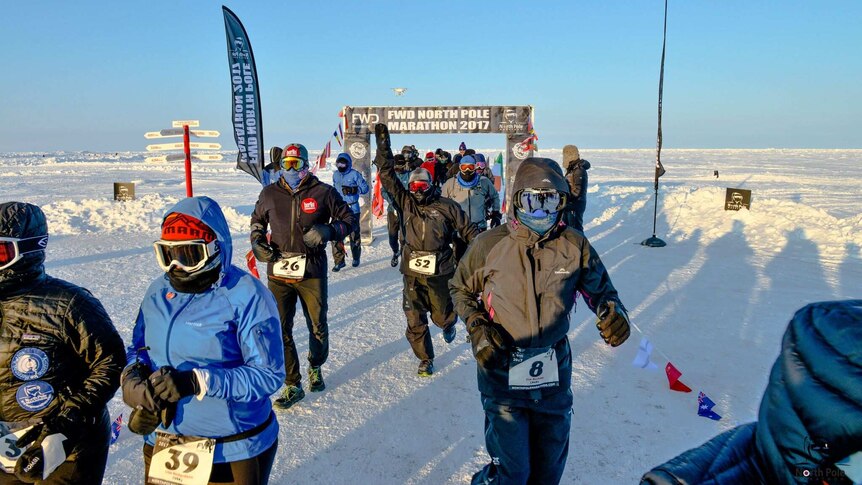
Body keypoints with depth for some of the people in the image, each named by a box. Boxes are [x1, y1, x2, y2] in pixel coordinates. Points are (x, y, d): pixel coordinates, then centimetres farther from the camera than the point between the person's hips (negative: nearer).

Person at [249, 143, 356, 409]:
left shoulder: (324, 193, -4)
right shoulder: (270, 194, 5)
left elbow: (349, 218, 3)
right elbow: (257, 219, 23)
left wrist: (329, 231, -15)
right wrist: (257, 240, 4)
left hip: (312, 273, -2)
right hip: (278, 274, 2)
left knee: (318, 327, 11)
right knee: (280, 330, 1)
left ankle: (316, 367, 40)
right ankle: (292, 385, 15)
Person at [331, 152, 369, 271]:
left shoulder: (355, 174, -7)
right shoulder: (335, 175, 9)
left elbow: (365, 188, -7)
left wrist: (353, 190, -21)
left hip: (352, 208, -3)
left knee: (354, 234, 9)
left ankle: (356, 258, 29)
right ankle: (339, 260, 2)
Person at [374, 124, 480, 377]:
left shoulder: (446, 206, -2)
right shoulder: (406, 202, 3)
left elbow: (468, 229, 3)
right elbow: (387, 174, 2)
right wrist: (383, 142, -3)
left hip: (440, 271, -2)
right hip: (413, 272, 2)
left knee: (442, 316, 11)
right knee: (415, 321, 5)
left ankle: (448, 324, 49)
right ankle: (425, 359, 26)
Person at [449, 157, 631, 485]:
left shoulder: (574, 245, -6)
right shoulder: (490, 245, -11)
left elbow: (600, 288, 8)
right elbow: (460, 289, 3)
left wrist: (613, 312, -14)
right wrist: (477, 327, -11)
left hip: (555, 372, 3)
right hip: (502, 371, -3)